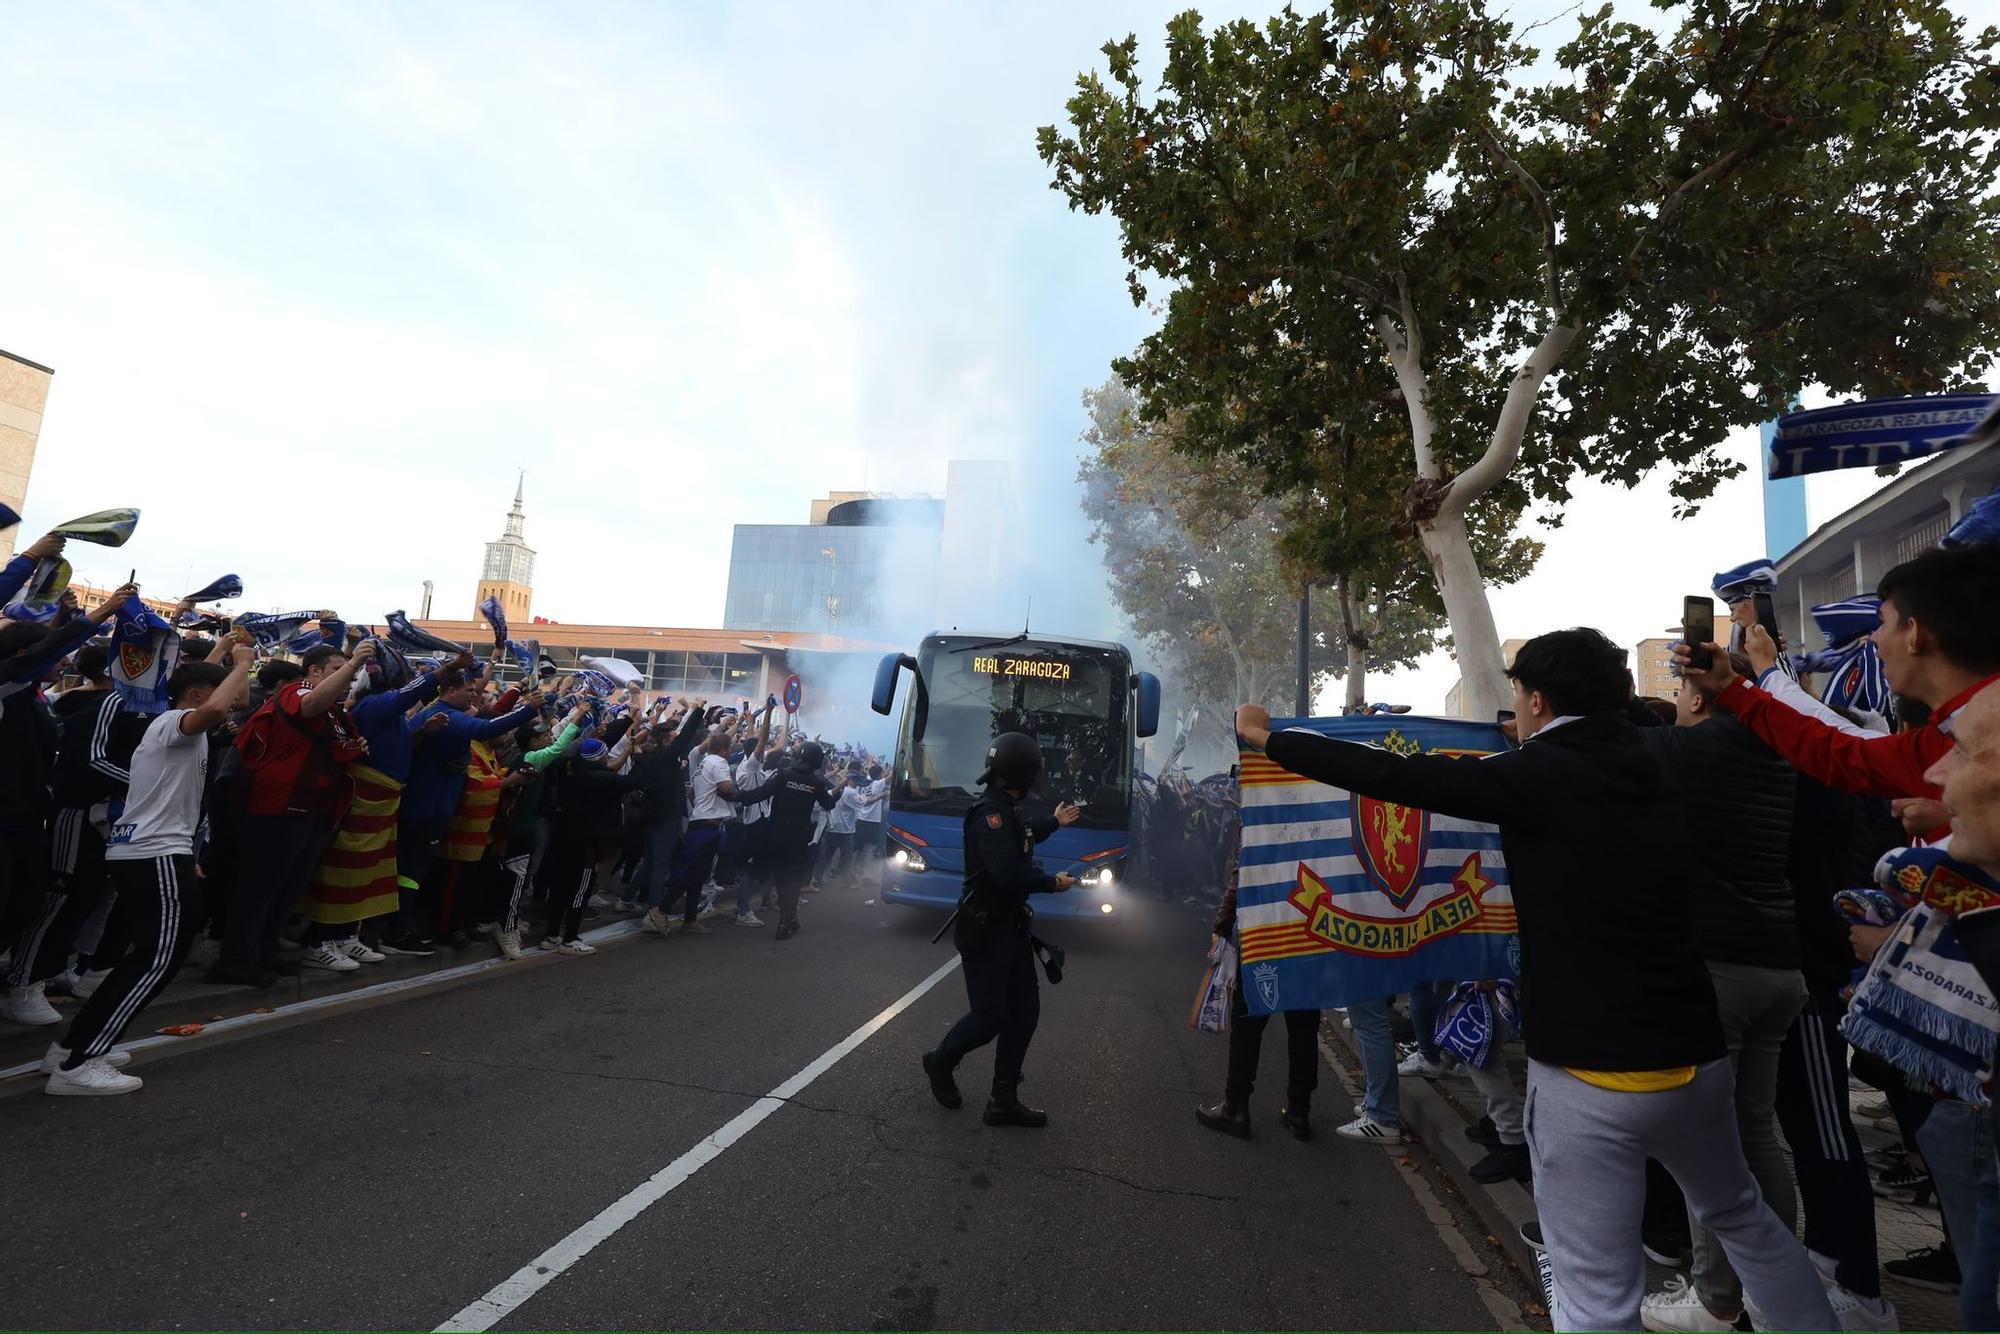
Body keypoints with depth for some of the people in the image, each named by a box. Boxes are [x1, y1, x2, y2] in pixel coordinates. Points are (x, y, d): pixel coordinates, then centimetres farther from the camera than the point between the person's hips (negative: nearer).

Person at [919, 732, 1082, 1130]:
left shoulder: (1005, 809, 6)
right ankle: (941, 1061, 29)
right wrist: (1053, 883, -16)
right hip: (985, 931, -10)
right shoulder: (990, 813, -24)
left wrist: (1055, 821, 43)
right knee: (990, 1016, 0)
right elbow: (1009, 874, -33)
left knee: (1024, 1011, 11)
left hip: (1010, 926, 10)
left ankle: (1004, 1101, 21)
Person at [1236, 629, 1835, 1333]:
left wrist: (1268, 737, -7)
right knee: (1741, 1214, 33)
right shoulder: (1652, 774, 6)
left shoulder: (1540, 776, -13)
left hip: (1591, 1072, -7)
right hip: (1694, 1054, 8)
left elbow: (1395, 776, -15)